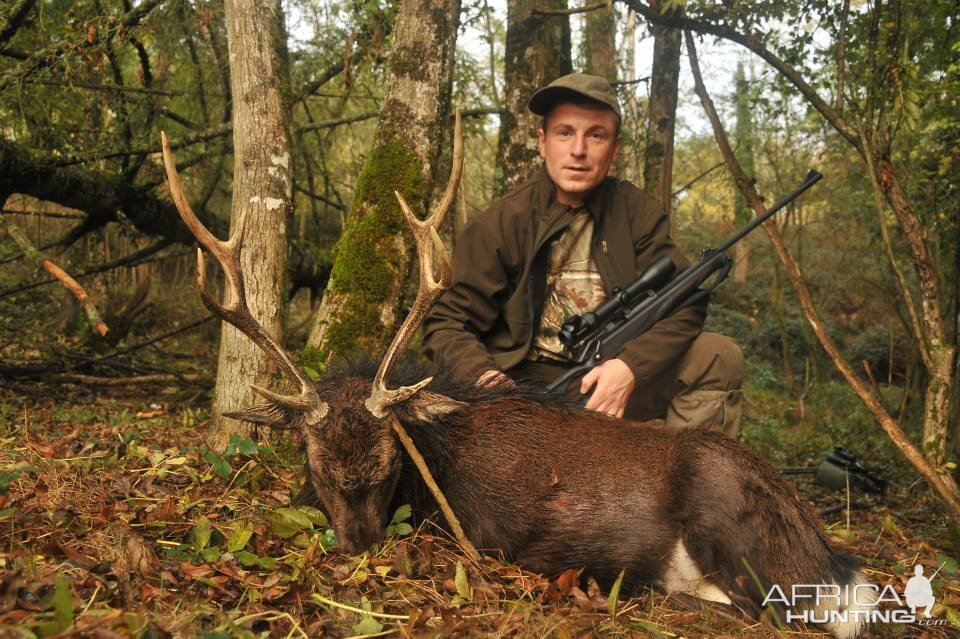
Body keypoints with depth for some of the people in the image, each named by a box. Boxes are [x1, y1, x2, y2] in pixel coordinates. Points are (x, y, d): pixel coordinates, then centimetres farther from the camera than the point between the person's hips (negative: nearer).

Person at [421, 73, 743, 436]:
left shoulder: (636, 212, 2)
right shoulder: (499, 225, -6)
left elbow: (683, 302, -5)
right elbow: (447, 324, -6)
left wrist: (630, 367, -24)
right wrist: (485, 377, -29)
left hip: (614, 378, 2)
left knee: (718, 356, -15)